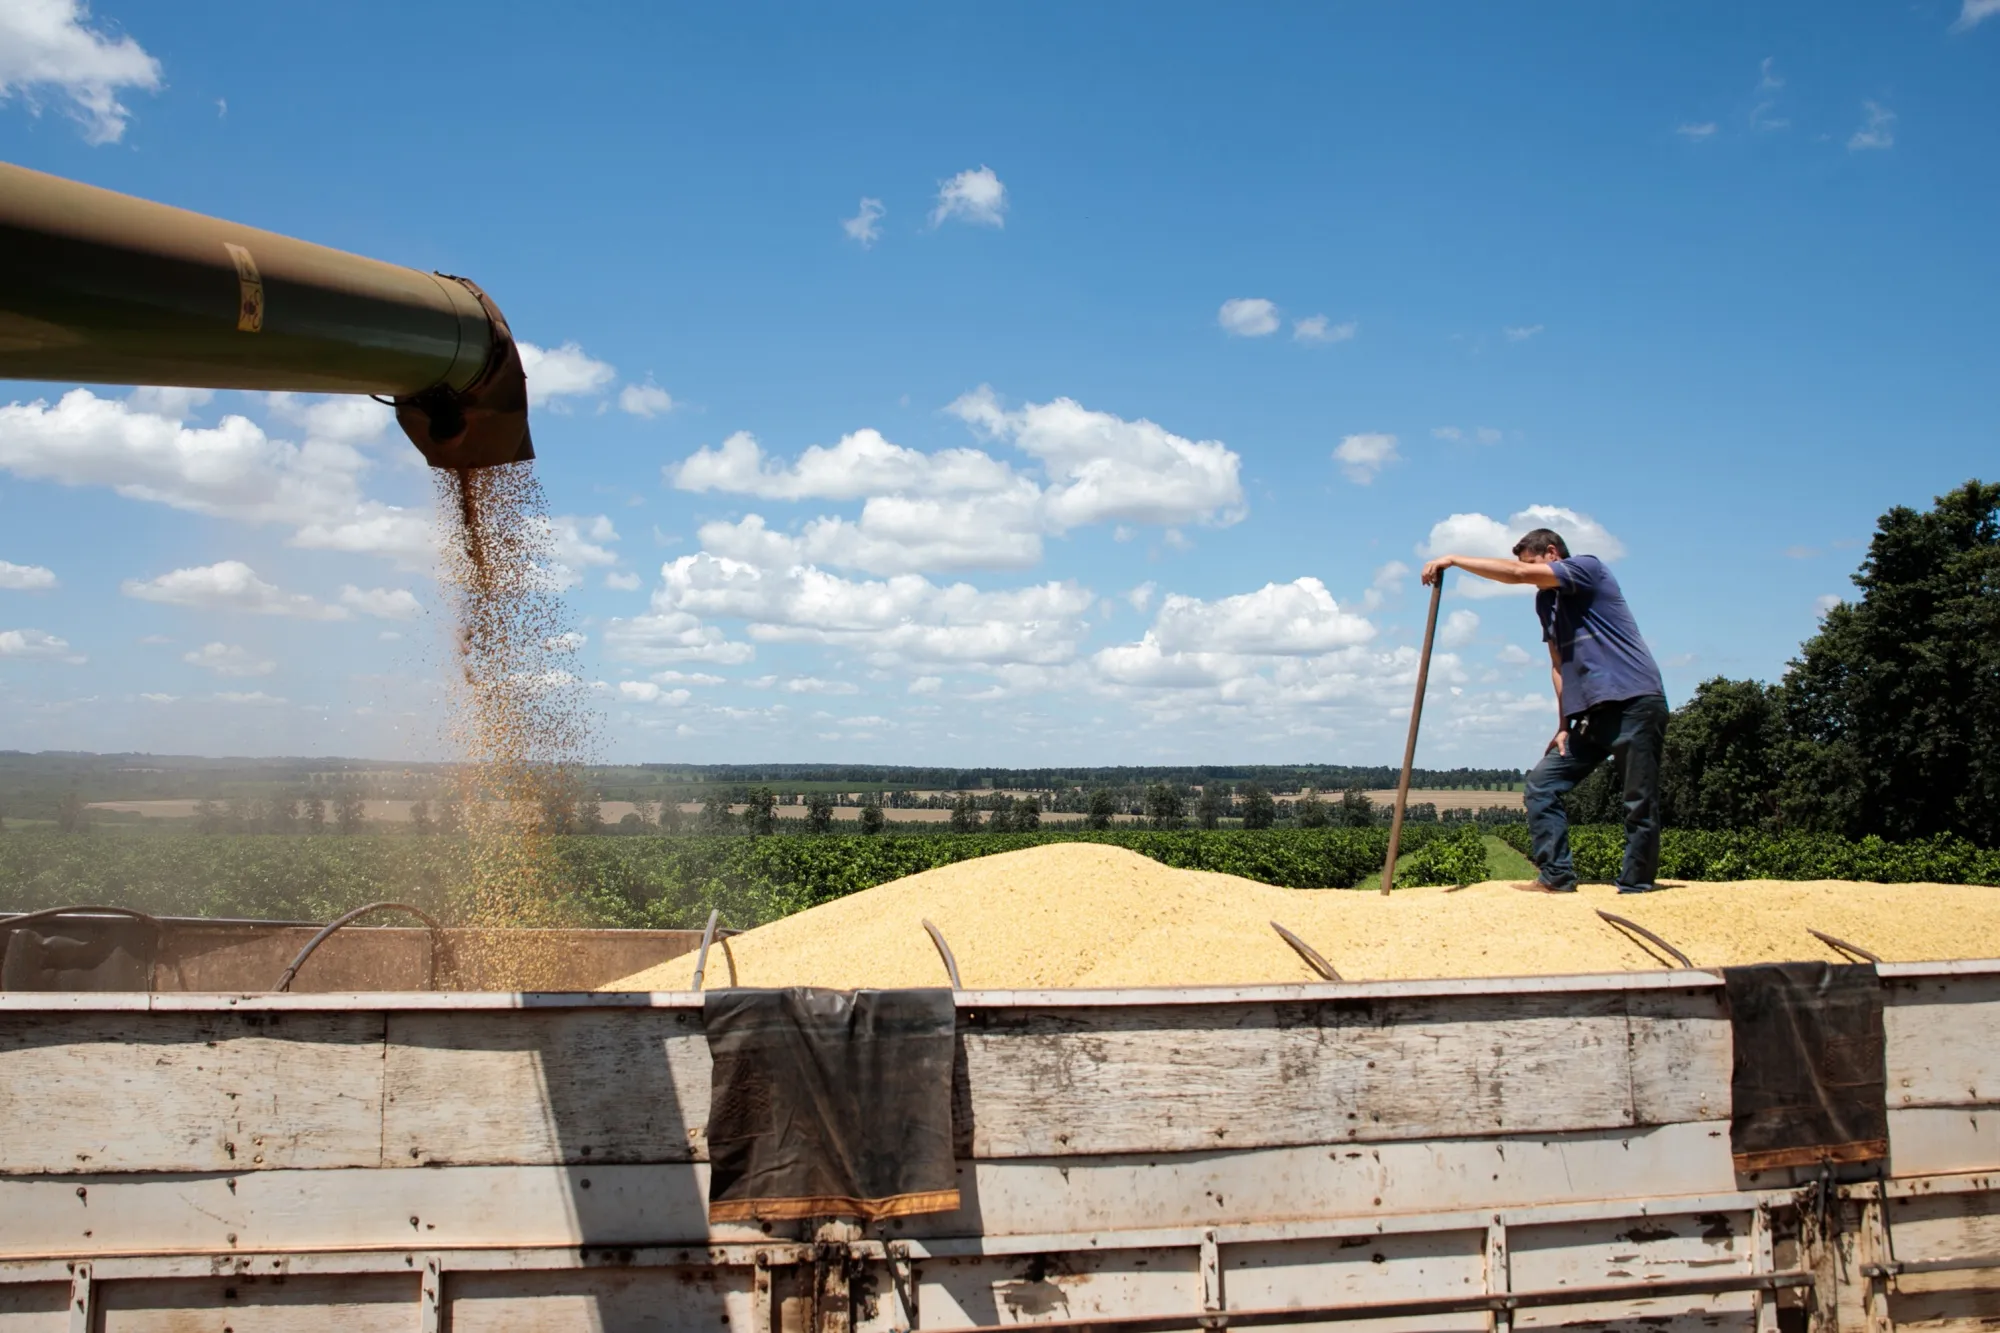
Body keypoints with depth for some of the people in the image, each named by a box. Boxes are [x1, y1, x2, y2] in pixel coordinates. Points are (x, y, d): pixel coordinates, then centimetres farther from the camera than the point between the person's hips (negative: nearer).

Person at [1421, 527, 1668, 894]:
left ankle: (1636, 888, 1)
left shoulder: (1588, 567, -6)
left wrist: (1454, 560, -15)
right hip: (1592, 712, 8)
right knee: (1542, 784, 3)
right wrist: (1564, 724, 8)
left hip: (1636, 702, -8)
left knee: (1640, 802, -5)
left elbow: (1516, 574, -19)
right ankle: (1557, 877, 4)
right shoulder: (1545, 600, 17)